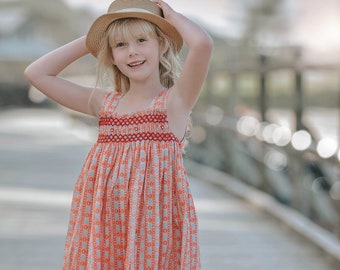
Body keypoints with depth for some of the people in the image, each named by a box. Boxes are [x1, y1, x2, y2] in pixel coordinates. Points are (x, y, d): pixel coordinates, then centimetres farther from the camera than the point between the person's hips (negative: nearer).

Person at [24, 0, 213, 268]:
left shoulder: (176, 100, -2)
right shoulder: (105, 104, 11)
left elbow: (202, 44, -19)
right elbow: (36, 73, 13)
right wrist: (88, 42, 12)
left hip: (155, 216, -4)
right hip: (104, 219, 4)